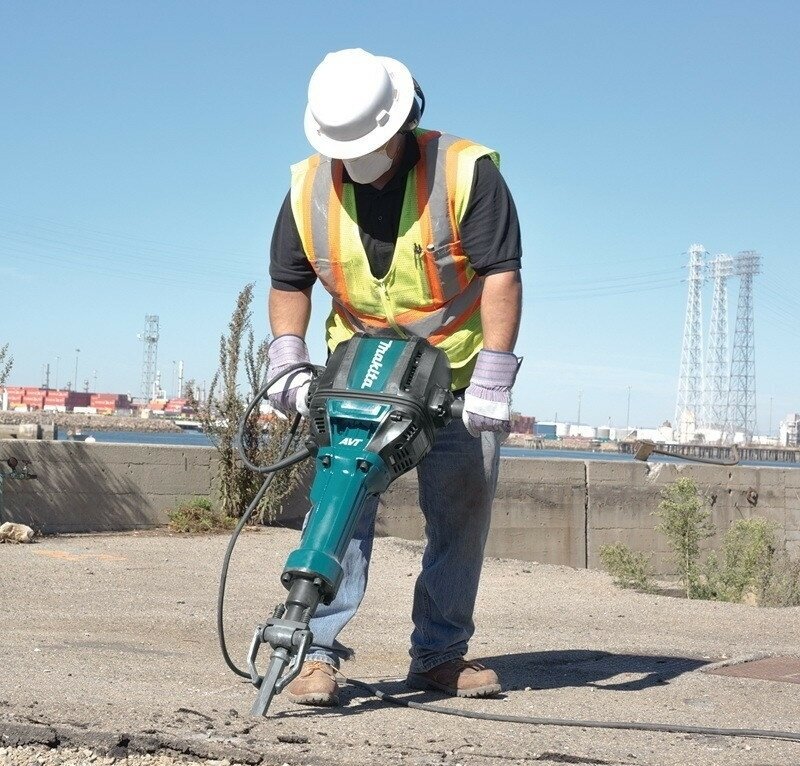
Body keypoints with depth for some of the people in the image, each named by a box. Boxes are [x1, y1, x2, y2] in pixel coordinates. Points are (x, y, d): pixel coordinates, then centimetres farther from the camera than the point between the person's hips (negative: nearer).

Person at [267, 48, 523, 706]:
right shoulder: (310, 188, -5)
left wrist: (492, 380, -27)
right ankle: (319, 650, -9)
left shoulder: (466, 171, -18)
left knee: (463, 512, 4)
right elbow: (289, 282, 6)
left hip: (459, 376, -1)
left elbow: (501, 275, -21)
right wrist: (288, 362, -9)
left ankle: (440, 654, 18)